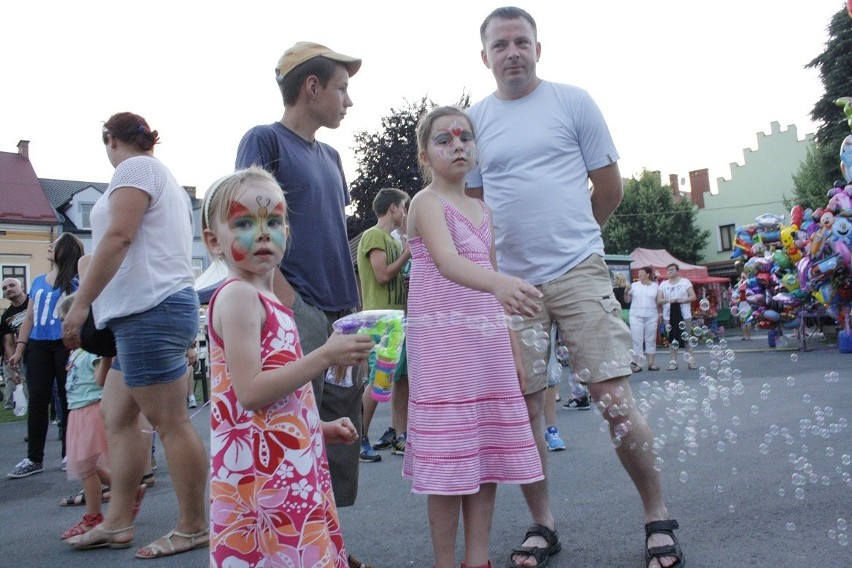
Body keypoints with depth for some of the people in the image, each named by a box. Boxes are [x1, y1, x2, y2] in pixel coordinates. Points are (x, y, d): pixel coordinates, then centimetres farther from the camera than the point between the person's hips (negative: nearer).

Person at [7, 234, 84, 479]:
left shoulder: (75, 283, -3)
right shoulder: (38, 281, 14)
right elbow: (29, 318, 15)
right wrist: (19, 349, 9)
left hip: (65, 346, -5)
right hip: (38, 346, 5)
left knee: (68, 400, 2)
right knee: (37, 400, 6)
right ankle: (34, 458, 12)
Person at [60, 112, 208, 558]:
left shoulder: (135, 168, -5)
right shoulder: (163, 177, 25)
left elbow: (118, 237, -17)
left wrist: (80, 302, -17)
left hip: (149, 310, -10)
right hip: (150, 309, 10)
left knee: (170, 423, -5)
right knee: (117, 418, 13)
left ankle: (192, 529, 4)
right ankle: (117, 522, 19)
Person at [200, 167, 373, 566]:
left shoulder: (267, 302, 16)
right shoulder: (237, 296, -13)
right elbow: (250, 392, -22)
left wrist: (321, 427, 15)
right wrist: (325, 356, -21)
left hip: (293, 470, 10)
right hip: (261, 477, -9)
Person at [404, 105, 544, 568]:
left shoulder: (483, 211, 16)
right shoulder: (427, 202, -7)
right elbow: (447, 262, -27)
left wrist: (513, 350, 13)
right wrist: (499, 282, -45)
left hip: (488, 341, 7)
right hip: (442, 341, -7)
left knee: (488, 453, 8)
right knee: (449, 460, -3)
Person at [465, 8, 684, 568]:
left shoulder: (573, 102, 4)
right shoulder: (475, 119, 11)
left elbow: (609, 187, 8)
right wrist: (517, 244, 11)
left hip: (579, 271, -2)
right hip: (510, 282, 3)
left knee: (614, 395, -6)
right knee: (523, 406, 5)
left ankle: (659, 517, 11)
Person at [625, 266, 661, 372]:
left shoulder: (655, 286, 6)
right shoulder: (634, 285, 5)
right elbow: (627, 300, 6)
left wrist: (660, 314, 3)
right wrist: (626, 292, -11)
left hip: (651, 316, 0)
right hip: (636, 316, 0)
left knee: (651, 340, 4)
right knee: (637, 340, -3)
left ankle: (651, 363, 10)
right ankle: (637, 364, -1)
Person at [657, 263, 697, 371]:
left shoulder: (685, 282, 6)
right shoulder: (663, 284, 10)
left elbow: (693, 297, 2)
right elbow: (659, 300, 5)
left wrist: (682, 300, -15)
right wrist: (668, 300, -15)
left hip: (684, 314, -2)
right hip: (669, 315, 2)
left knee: (687, 337, -3)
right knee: (672, 339, 0)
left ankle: (691, 360, 2)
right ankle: (673, 361, 3)